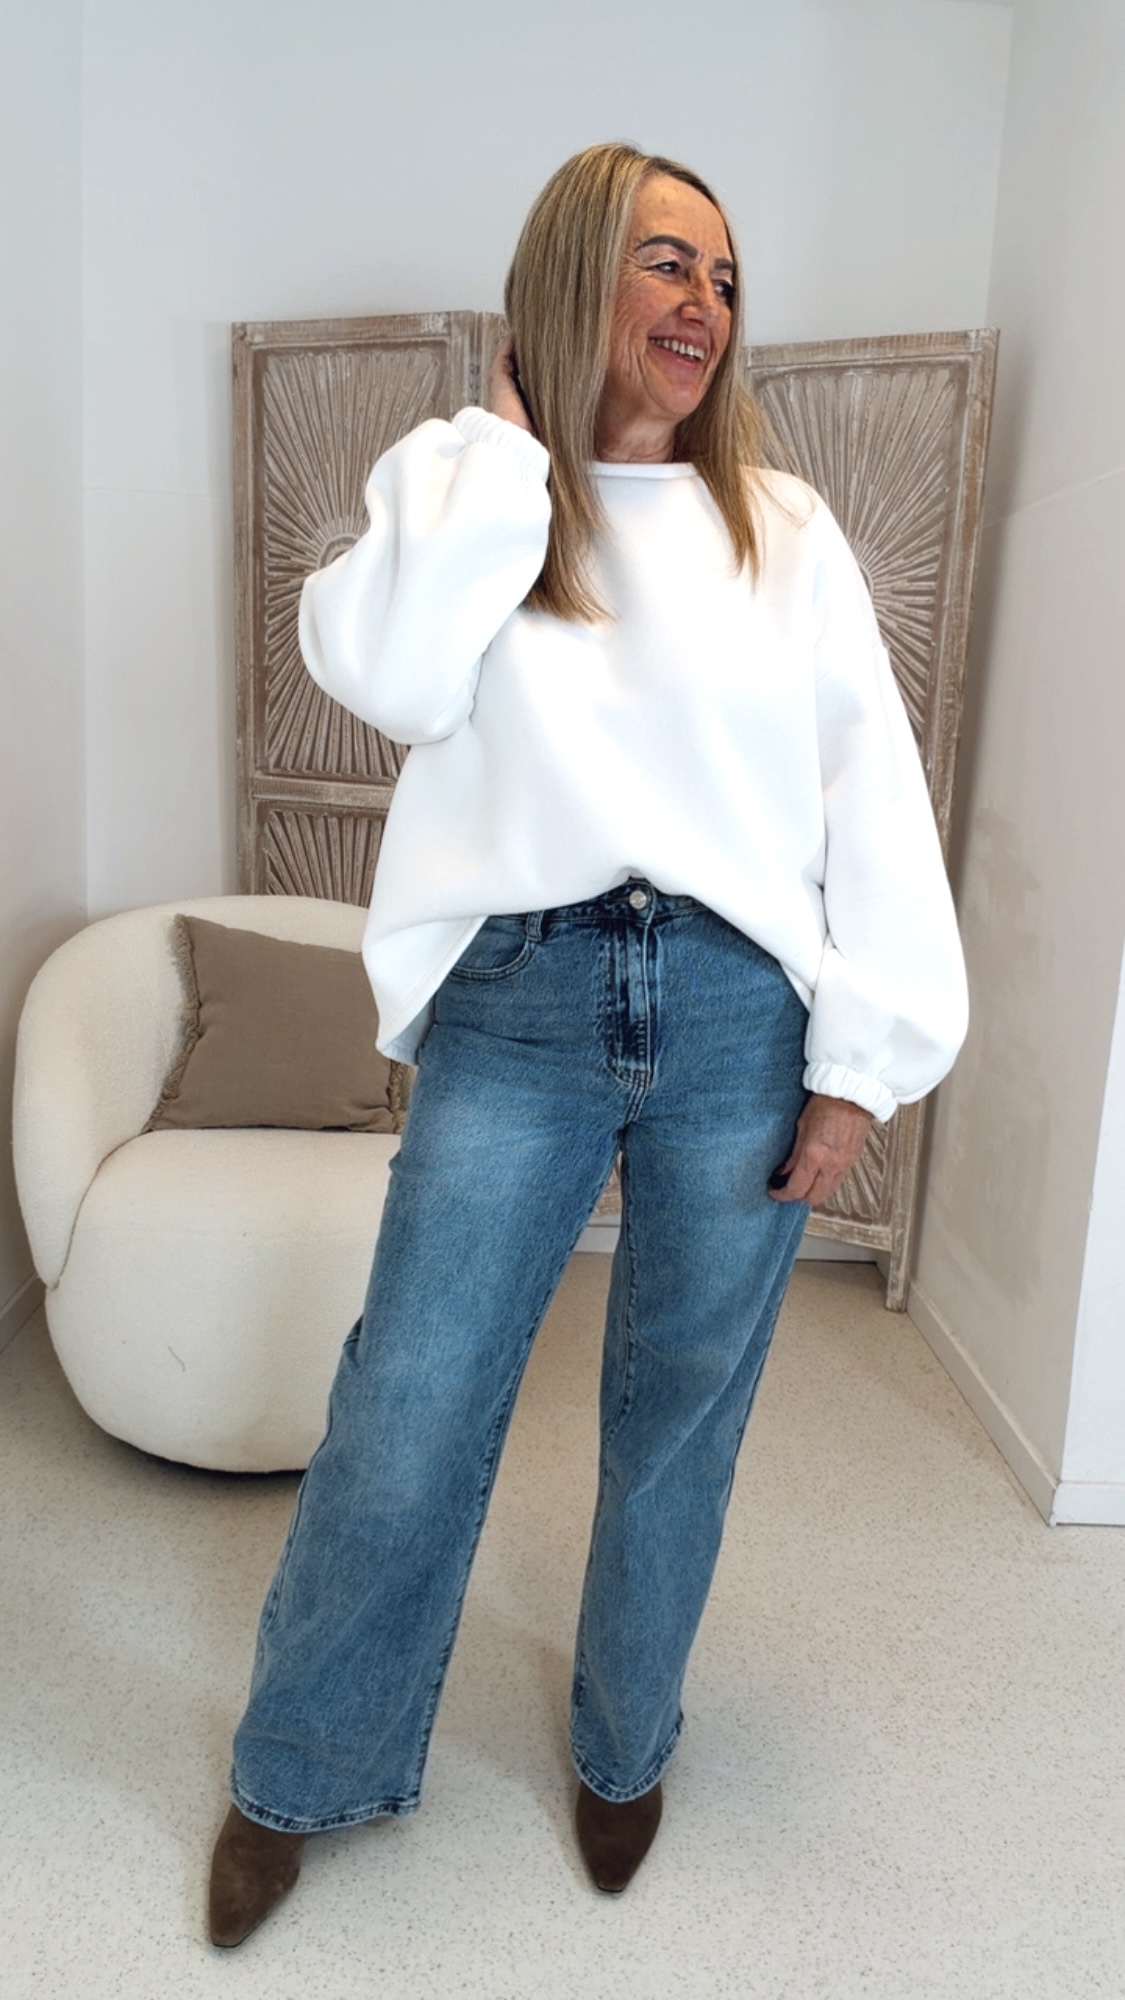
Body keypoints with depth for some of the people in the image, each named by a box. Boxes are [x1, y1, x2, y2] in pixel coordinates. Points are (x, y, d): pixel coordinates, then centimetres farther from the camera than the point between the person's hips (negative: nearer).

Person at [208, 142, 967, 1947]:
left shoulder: (784, 525, 8)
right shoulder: (457, 485, 8)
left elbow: (875, 799, 4)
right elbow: (385, 675, -12)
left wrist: (860, 1058, -1)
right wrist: (504, 440, -4)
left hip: (740, 1015, 2)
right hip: (517, 1006, -1)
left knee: (681, 1418, 14)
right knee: (404, 1414, 5)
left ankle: (626, 1745, 41)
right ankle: (300, 1774, 32)